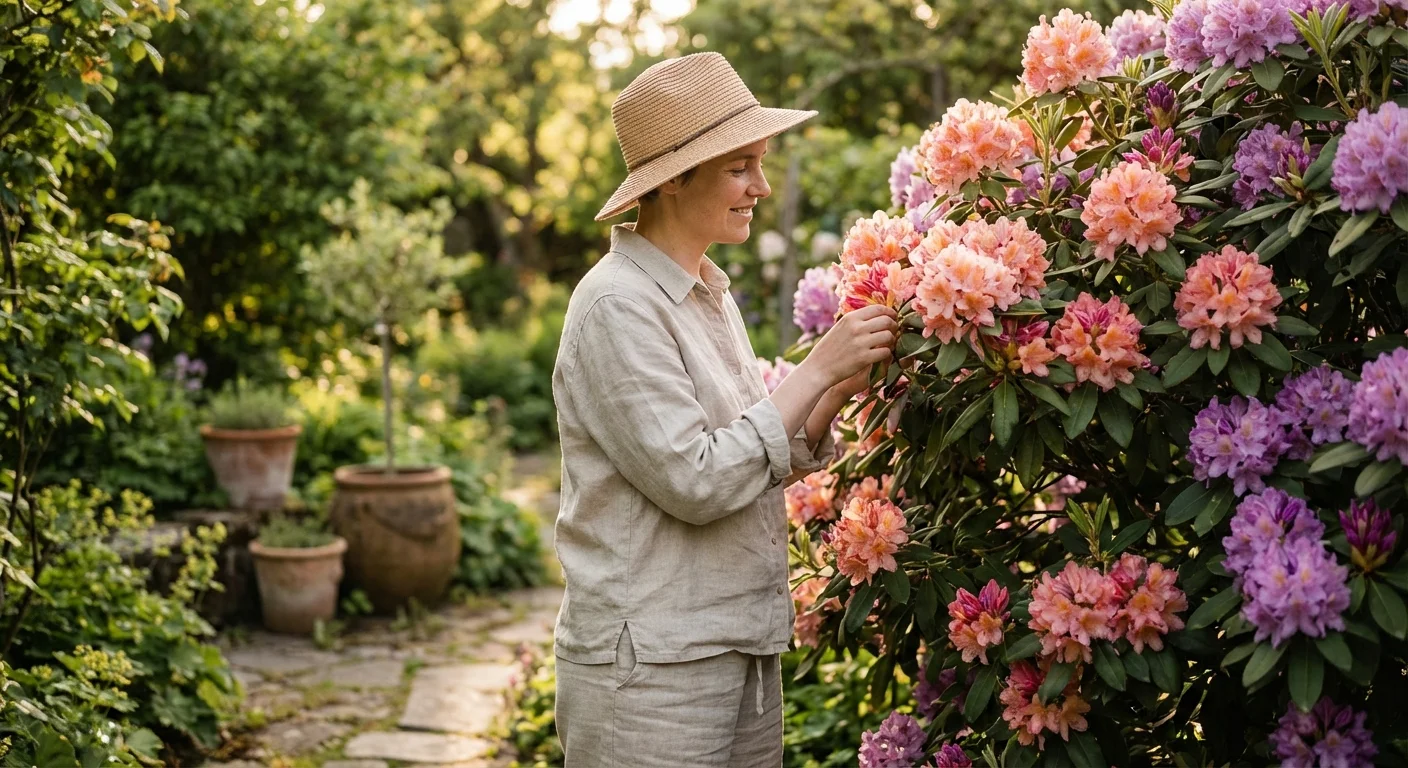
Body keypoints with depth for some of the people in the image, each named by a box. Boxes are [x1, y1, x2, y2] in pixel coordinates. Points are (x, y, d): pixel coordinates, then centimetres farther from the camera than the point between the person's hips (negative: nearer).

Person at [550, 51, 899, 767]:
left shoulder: (709, 293, 11)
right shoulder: (619, 305, -15)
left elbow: (758, 466, 11)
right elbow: (695, 484, -21)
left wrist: (837, 391, -4)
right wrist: (816, 369, -16)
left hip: (744, 651, 8)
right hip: (651, 668, -8)